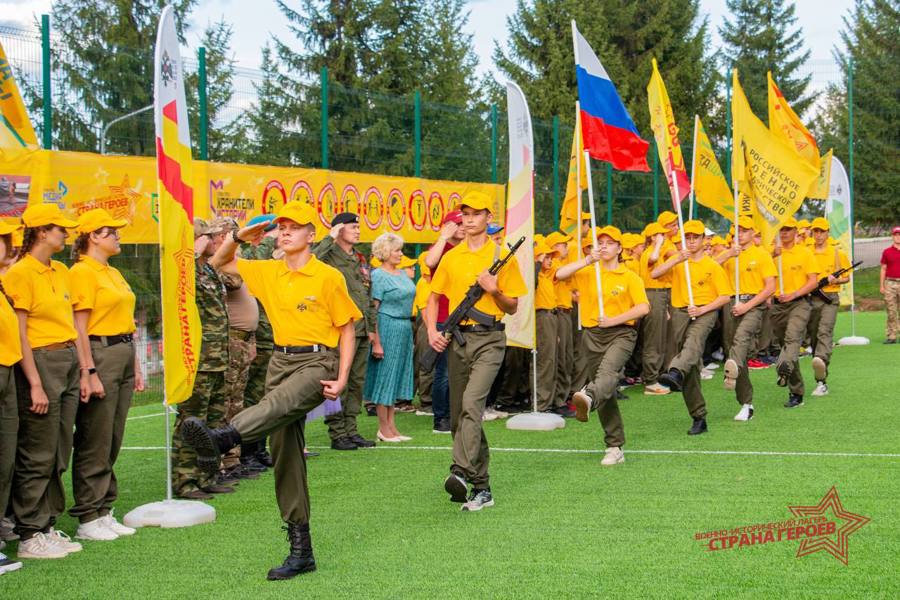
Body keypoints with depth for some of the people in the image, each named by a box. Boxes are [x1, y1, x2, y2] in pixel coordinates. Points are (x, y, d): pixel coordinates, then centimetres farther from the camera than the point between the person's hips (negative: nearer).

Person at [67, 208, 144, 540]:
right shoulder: (83, 272, -9)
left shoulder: (114, 273, 18)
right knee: (94, 444, -4)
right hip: (100, 353, -9)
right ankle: (87, 519, 2)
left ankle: (104, 512, 18)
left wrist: (135, 366, 18)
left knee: (113, 441, 11)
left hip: (123, 355, 9)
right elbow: (80, 325, -15)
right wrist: (89, 371, -20)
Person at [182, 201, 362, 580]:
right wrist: (237, 237, 3)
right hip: (281, 360, 6)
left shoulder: (328, 277, -3)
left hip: (317, 361, -6)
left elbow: (347, 329, -1)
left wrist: (342, 380, -11)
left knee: (280, 402, -39)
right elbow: (219, 264, 23)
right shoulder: (267, 273, 12)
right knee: (285, 454, 2)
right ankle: (300, 550, 7)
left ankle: (220, 440, -69)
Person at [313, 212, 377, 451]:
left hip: (362, 330, 8)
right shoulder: (329, 255, -5)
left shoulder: (360, 259, 18)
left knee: (357, 382, 11)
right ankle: (337, 433, 1)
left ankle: (351, 430, 18)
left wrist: (372, 328, 20)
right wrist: (330, 238, -21)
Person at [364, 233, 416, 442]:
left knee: (397, 376, 10)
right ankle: (384, 429, 4)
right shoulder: (378, 276, -9)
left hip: (405, 328, 8)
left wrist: (410, 334, 15)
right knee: (385, 376, -2)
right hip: (387, 328, -8)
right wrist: (376, 342, -18)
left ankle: (391, 426, 16)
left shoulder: (403, 274, 14)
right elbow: (373, 310, -13)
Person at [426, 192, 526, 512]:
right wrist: (432, 330, 1)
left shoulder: (502, 256, 2)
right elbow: (434, 297, 17)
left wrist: (494, 290, -14)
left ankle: (462, 472, -34)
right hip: (457, 340, 5)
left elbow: (512, 306, 5)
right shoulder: (451, 257, 12)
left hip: (489, 338, -5)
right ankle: (482, 487, 16)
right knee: (458, 414, 6)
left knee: (471, 403, -25)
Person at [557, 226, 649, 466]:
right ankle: (615, 448, 11)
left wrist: (613, 320, -12)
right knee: (606, 396, 5)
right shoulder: (587, 273, 13)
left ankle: (588, 397, -67)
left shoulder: (630, 277, 6)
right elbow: (560, 275, -2)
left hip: (620, 334, -4)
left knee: (607, 371, -35)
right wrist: (587, 261, -10)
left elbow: (643, 307, -4)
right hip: (592, 335, 4)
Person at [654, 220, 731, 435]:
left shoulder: (713, 266, 5)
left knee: (693, 341, -38)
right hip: (680, 312, 3)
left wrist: (702, 310, -13)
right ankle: (698, 417, 7)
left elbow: (725, 296, 1)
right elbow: (654, 274, -5)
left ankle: (675, 373, -67)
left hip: (705, 312, -3)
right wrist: (677, 260, -16)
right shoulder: (677, 260, 12)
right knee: (691, 368, 2)